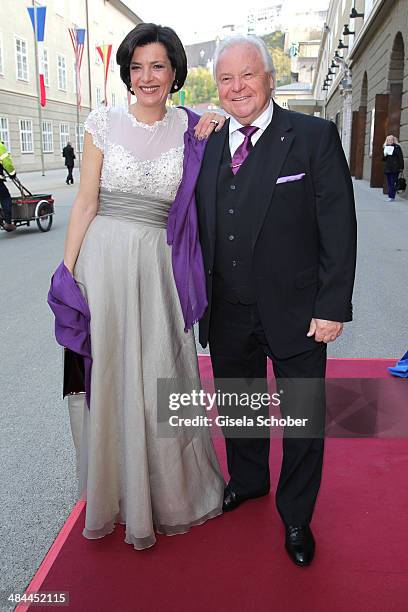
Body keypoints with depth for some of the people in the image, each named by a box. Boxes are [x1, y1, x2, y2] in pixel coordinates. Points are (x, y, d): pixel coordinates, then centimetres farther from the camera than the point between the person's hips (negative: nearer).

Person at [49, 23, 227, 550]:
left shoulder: (190, 129, 7)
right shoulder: (104, 123, 2)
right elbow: (86, 201, 0)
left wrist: (212, 137, 1)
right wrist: (67, 269, -5)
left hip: (160, 266, 1)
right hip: (105, 260, -1)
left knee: (162, 377, 8)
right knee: (110, 375, 8)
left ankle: (168, 486, 31)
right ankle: (116, 489, 30)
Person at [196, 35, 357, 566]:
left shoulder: (315, 137, -7)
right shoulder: (207, 146, 6)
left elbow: (339, 227, -10)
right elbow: (200, 229, 10)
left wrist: (333, 305, -14)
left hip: (295, 312, -3)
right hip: (227, 314, 4)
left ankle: (296, 517, 34)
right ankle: (246, 482, 48)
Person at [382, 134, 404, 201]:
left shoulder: (397, 147, 0)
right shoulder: (386, 147, 15)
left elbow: (400, 157, -3)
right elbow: (383, 159, 17)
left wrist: (401, 167, -9)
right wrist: (384, 155, -5)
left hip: (395, 168, -5)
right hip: (387, 168, 5)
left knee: (393, 183, -9)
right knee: (389, 183, 6)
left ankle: (392, 196, -9)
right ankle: (390, 196, 11)